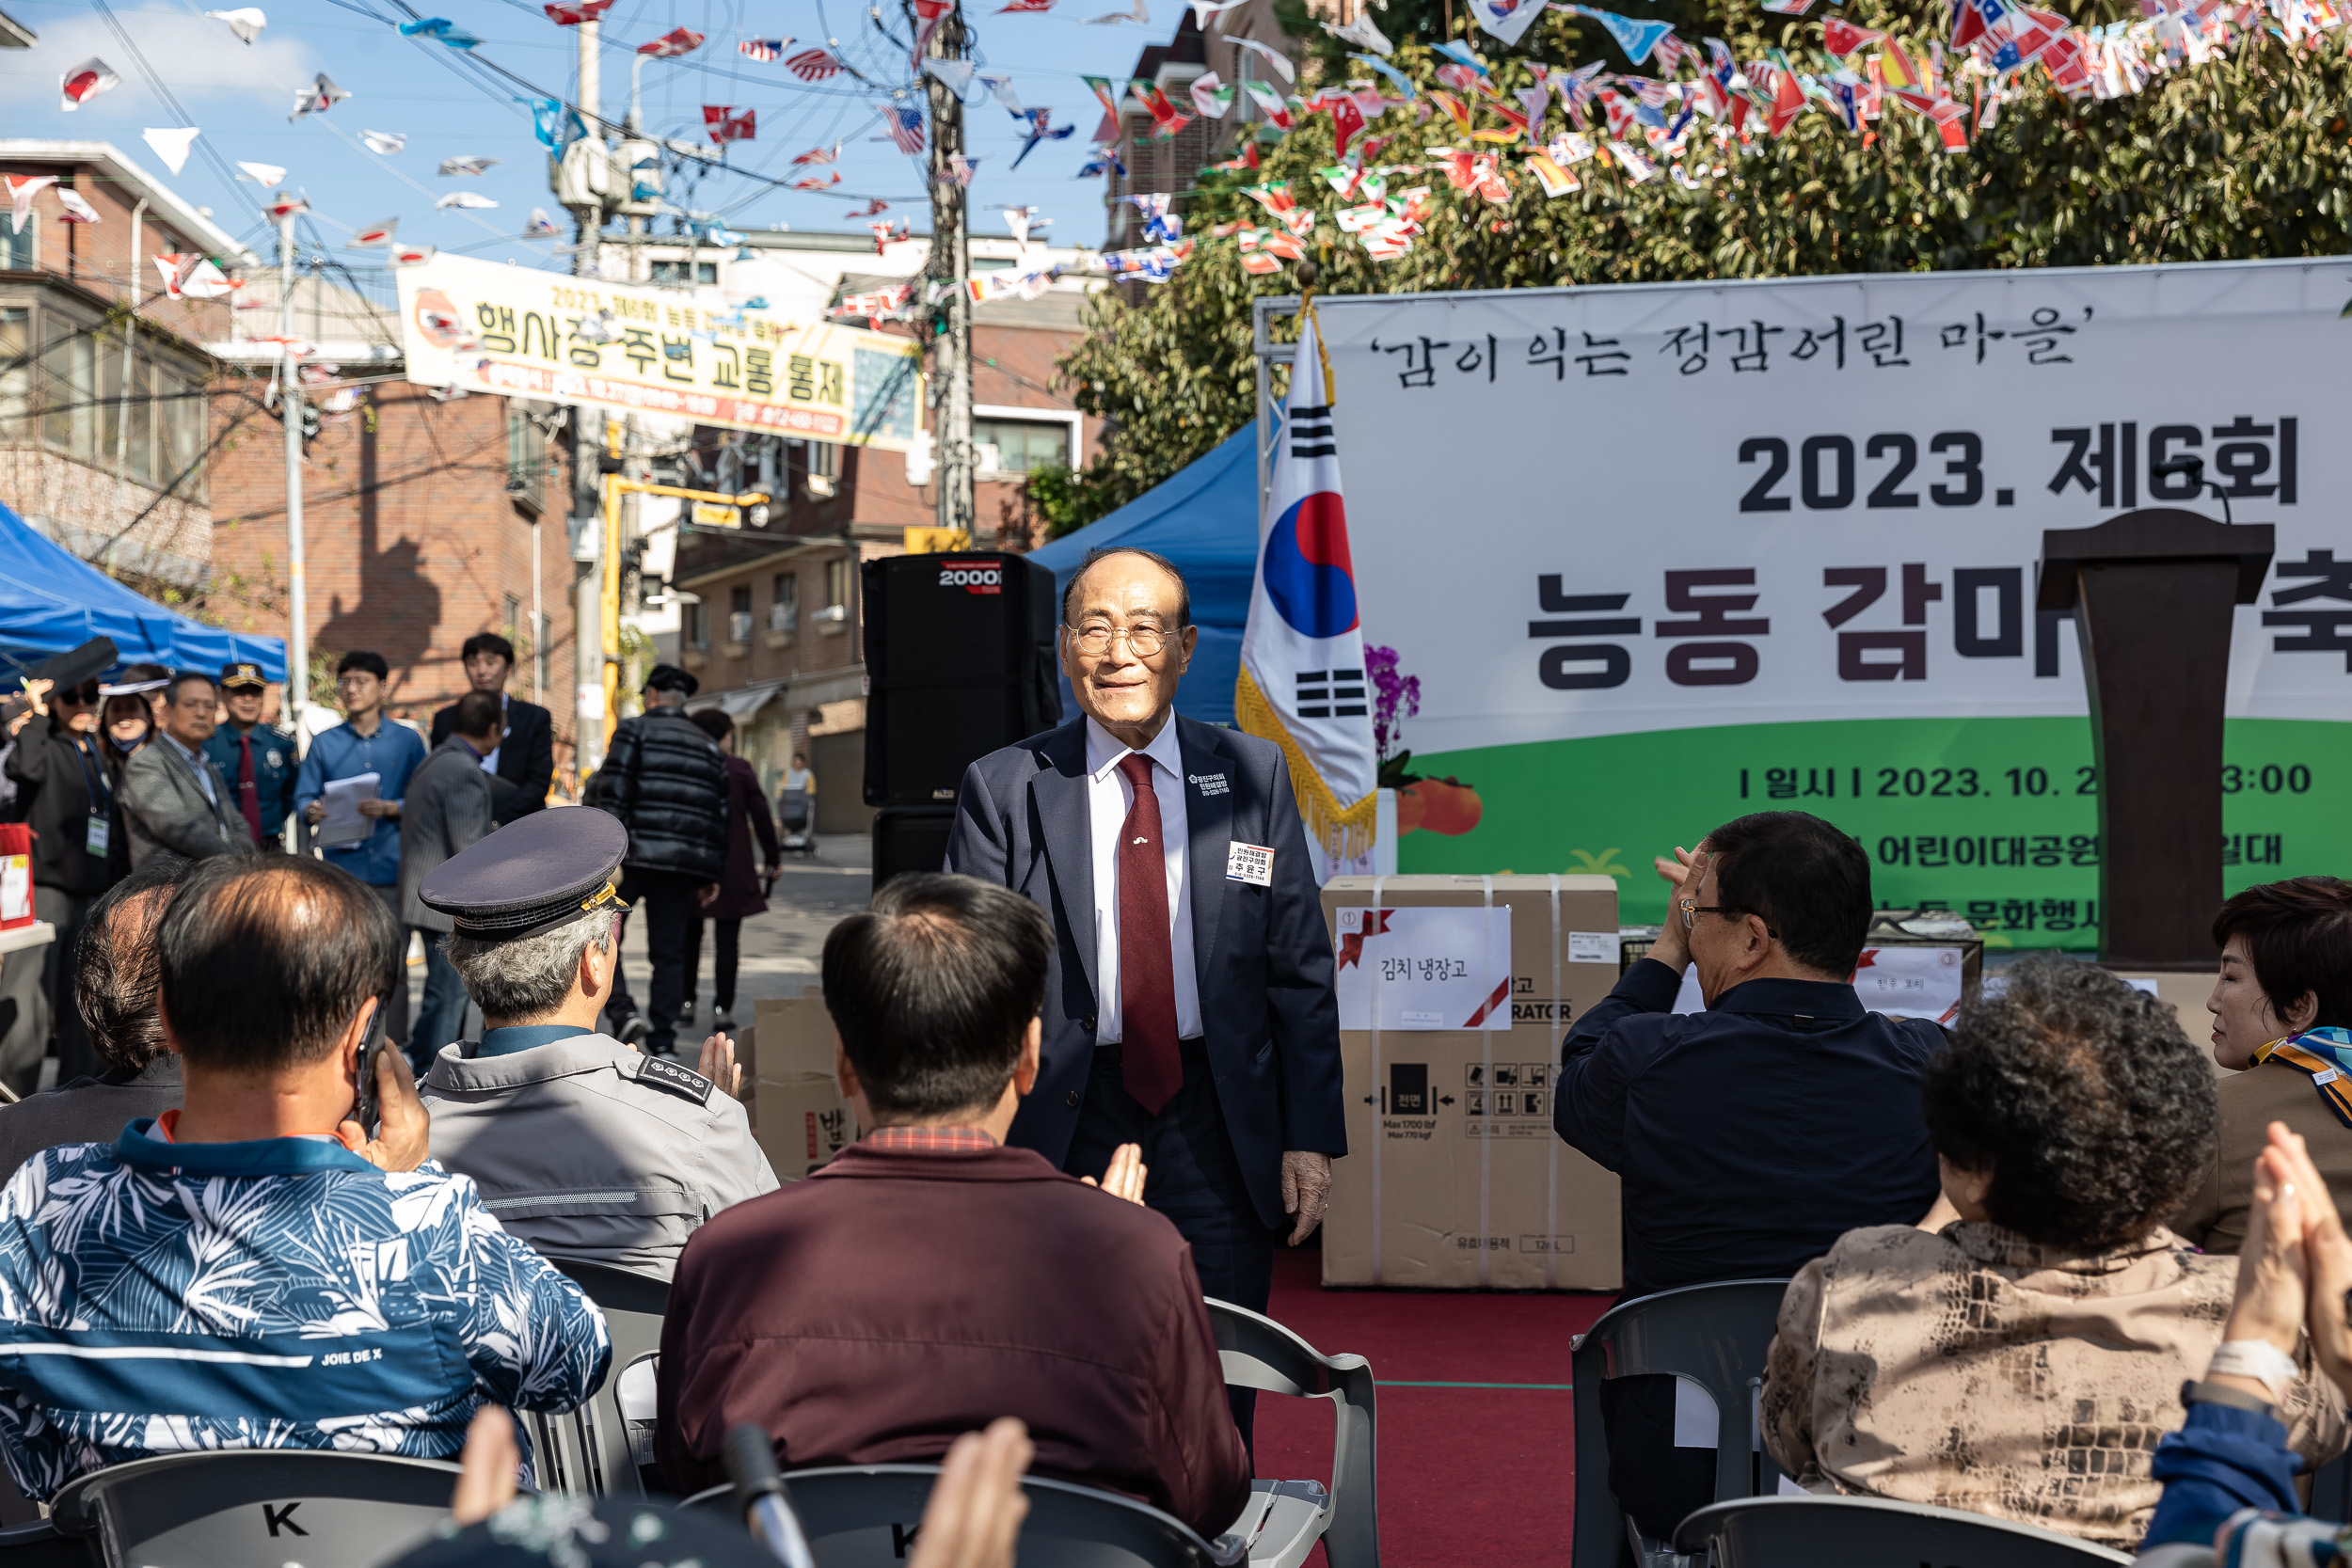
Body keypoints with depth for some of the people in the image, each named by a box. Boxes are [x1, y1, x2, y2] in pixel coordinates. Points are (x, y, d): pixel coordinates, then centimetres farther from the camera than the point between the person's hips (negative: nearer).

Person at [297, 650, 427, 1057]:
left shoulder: (407, 741, 8)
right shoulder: (325, 744, 12)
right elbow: (304, 796, 8)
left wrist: (390, 808, -15)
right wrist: (312, 811, -15)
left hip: (392, 868, -1)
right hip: (341, 867, 1)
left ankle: (392, 1046, 4)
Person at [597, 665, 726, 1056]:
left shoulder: (634, 729, 3)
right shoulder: (709, 748, 18)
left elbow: (614, 792, -9)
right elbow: (721, 813, 15)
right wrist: (711, 875, 17)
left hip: (636, 854, -4)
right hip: (686, 862, 5)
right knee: (669, 951, 10)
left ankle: (623, 1011, -10)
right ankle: (662, 1042, 8)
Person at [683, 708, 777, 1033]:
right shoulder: (740, 769, -4)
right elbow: (761, 817, -1)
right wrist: (772, 859, 8)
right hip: (732, 869, -2)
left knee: (689, 936, 15)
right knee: (728, 939, 2)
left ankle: (686, 1002, 16)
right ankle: (722, 1008, -1)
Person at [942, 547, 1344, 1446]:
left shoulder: (1254, 774, 5)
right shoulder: (1004, 789, 2)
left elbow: (1301, 968, 6)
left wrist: (1310, 1136, 1)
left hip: (1218, 1131, 1)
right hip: (1064, 1126, 0)